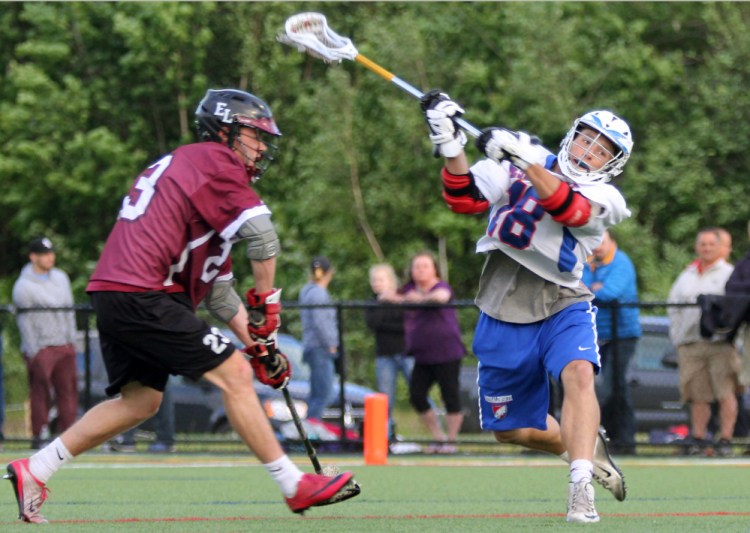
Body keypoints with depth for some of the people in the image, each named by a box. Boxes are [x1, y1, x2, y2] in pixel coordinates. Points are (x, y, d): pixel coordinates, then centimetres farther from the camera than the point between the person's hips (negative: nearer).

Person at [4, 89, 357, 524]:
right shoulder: (216, 162, -2)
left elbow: (216, 285, 26)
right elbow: (263, 236, -17)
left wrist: (255, 343, 21)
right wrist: (266, 303, -5)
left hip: (113, 292, 10)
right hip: (142, 296, -10)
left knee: (141, 400, 18)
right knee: (233, 374, -9)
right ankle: (294, 486, -8)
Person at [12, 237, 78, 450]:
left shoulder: (61, 278, 15)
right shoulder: (23, 286, -4)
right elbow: (25, 322, -6)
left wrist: (72, 341, 13)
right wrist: (33, 353, -11)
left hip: (64, 346, 6)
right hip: (40, 347, -6)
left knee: (68, 390, 2)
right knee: (40, 392, -6)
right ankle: (38, 436, -2)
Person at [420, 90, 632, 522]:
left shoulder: (604, 200, -3)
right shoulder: (515, 168, 3)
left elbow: (565, 207, -24)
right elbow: (465, 199, -8)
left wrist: (527, 158, -38)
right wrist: (452, 147, -24)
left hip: (563, 307, -2)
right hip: (505, 313, 2)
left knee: (579, 374, -32)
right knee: (511, 429, 10)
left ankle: (582, 488, -36)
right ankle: (585, 448, 37)